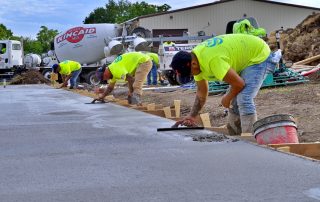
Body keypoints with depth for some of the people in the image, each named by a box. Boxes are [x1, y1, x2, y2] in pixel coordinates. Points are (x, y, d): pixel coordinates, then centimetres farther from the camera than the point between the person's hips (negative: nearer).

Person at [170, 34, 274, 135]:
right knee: (234, 100, 11)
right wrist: (192, 116, 1)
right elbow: (201, 92, 6)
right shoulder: (195, 59, -5)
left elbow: (239, 83, -28)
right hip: (245, 59, 10)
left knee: (244, 100, -21)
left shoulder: (212, 60, -36)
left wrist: (227, 98, -8)